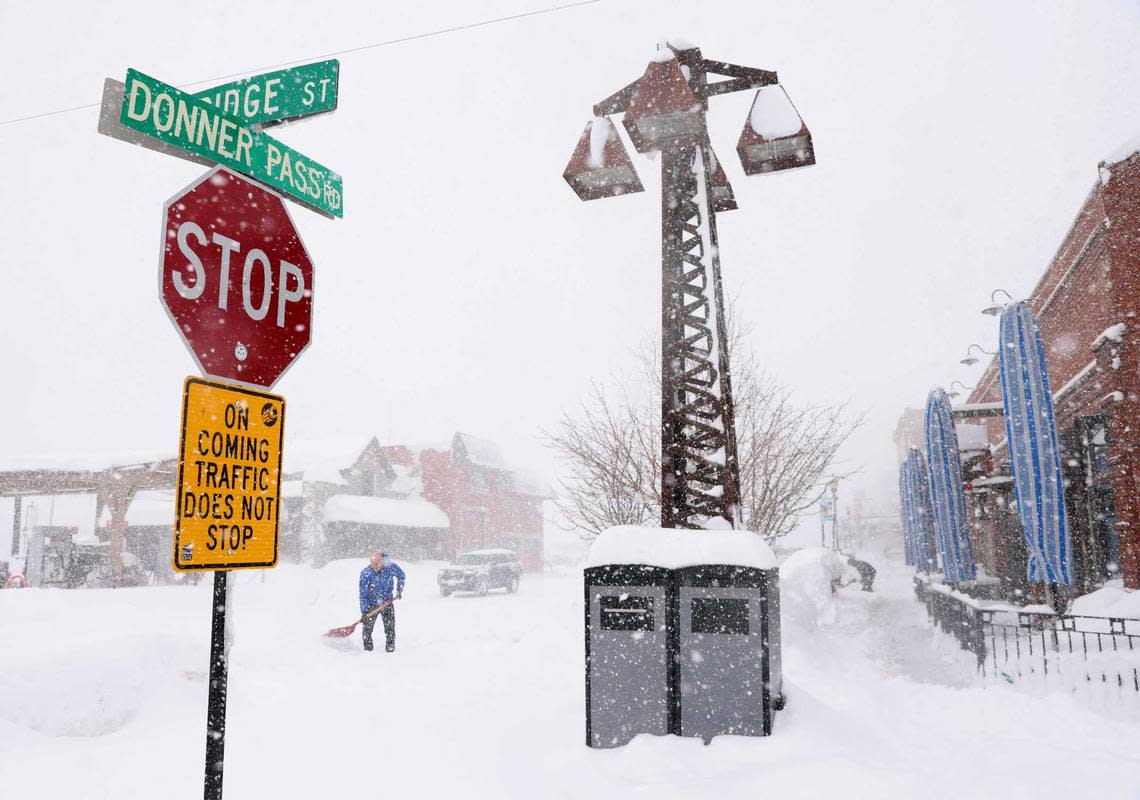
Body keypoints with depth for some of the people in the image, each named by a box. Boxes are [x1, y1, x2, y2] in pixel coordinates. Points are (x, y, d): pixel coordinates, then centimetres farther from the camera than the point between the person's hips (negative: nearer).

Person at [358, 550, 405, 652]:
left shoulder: (391, 567, -18)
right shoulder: (365, 573, -21)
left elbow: (401, 576, 5)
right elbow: (363, 594, -17)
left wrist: (399, 590, -1)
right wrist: (364, 611, -19)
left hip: (387, 602, 1)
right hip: (371, 604, -1)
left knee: (390, 626, -4)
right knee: (368, 626, -1)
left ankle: (390, 647, 9)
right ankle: (368, 649, 14)